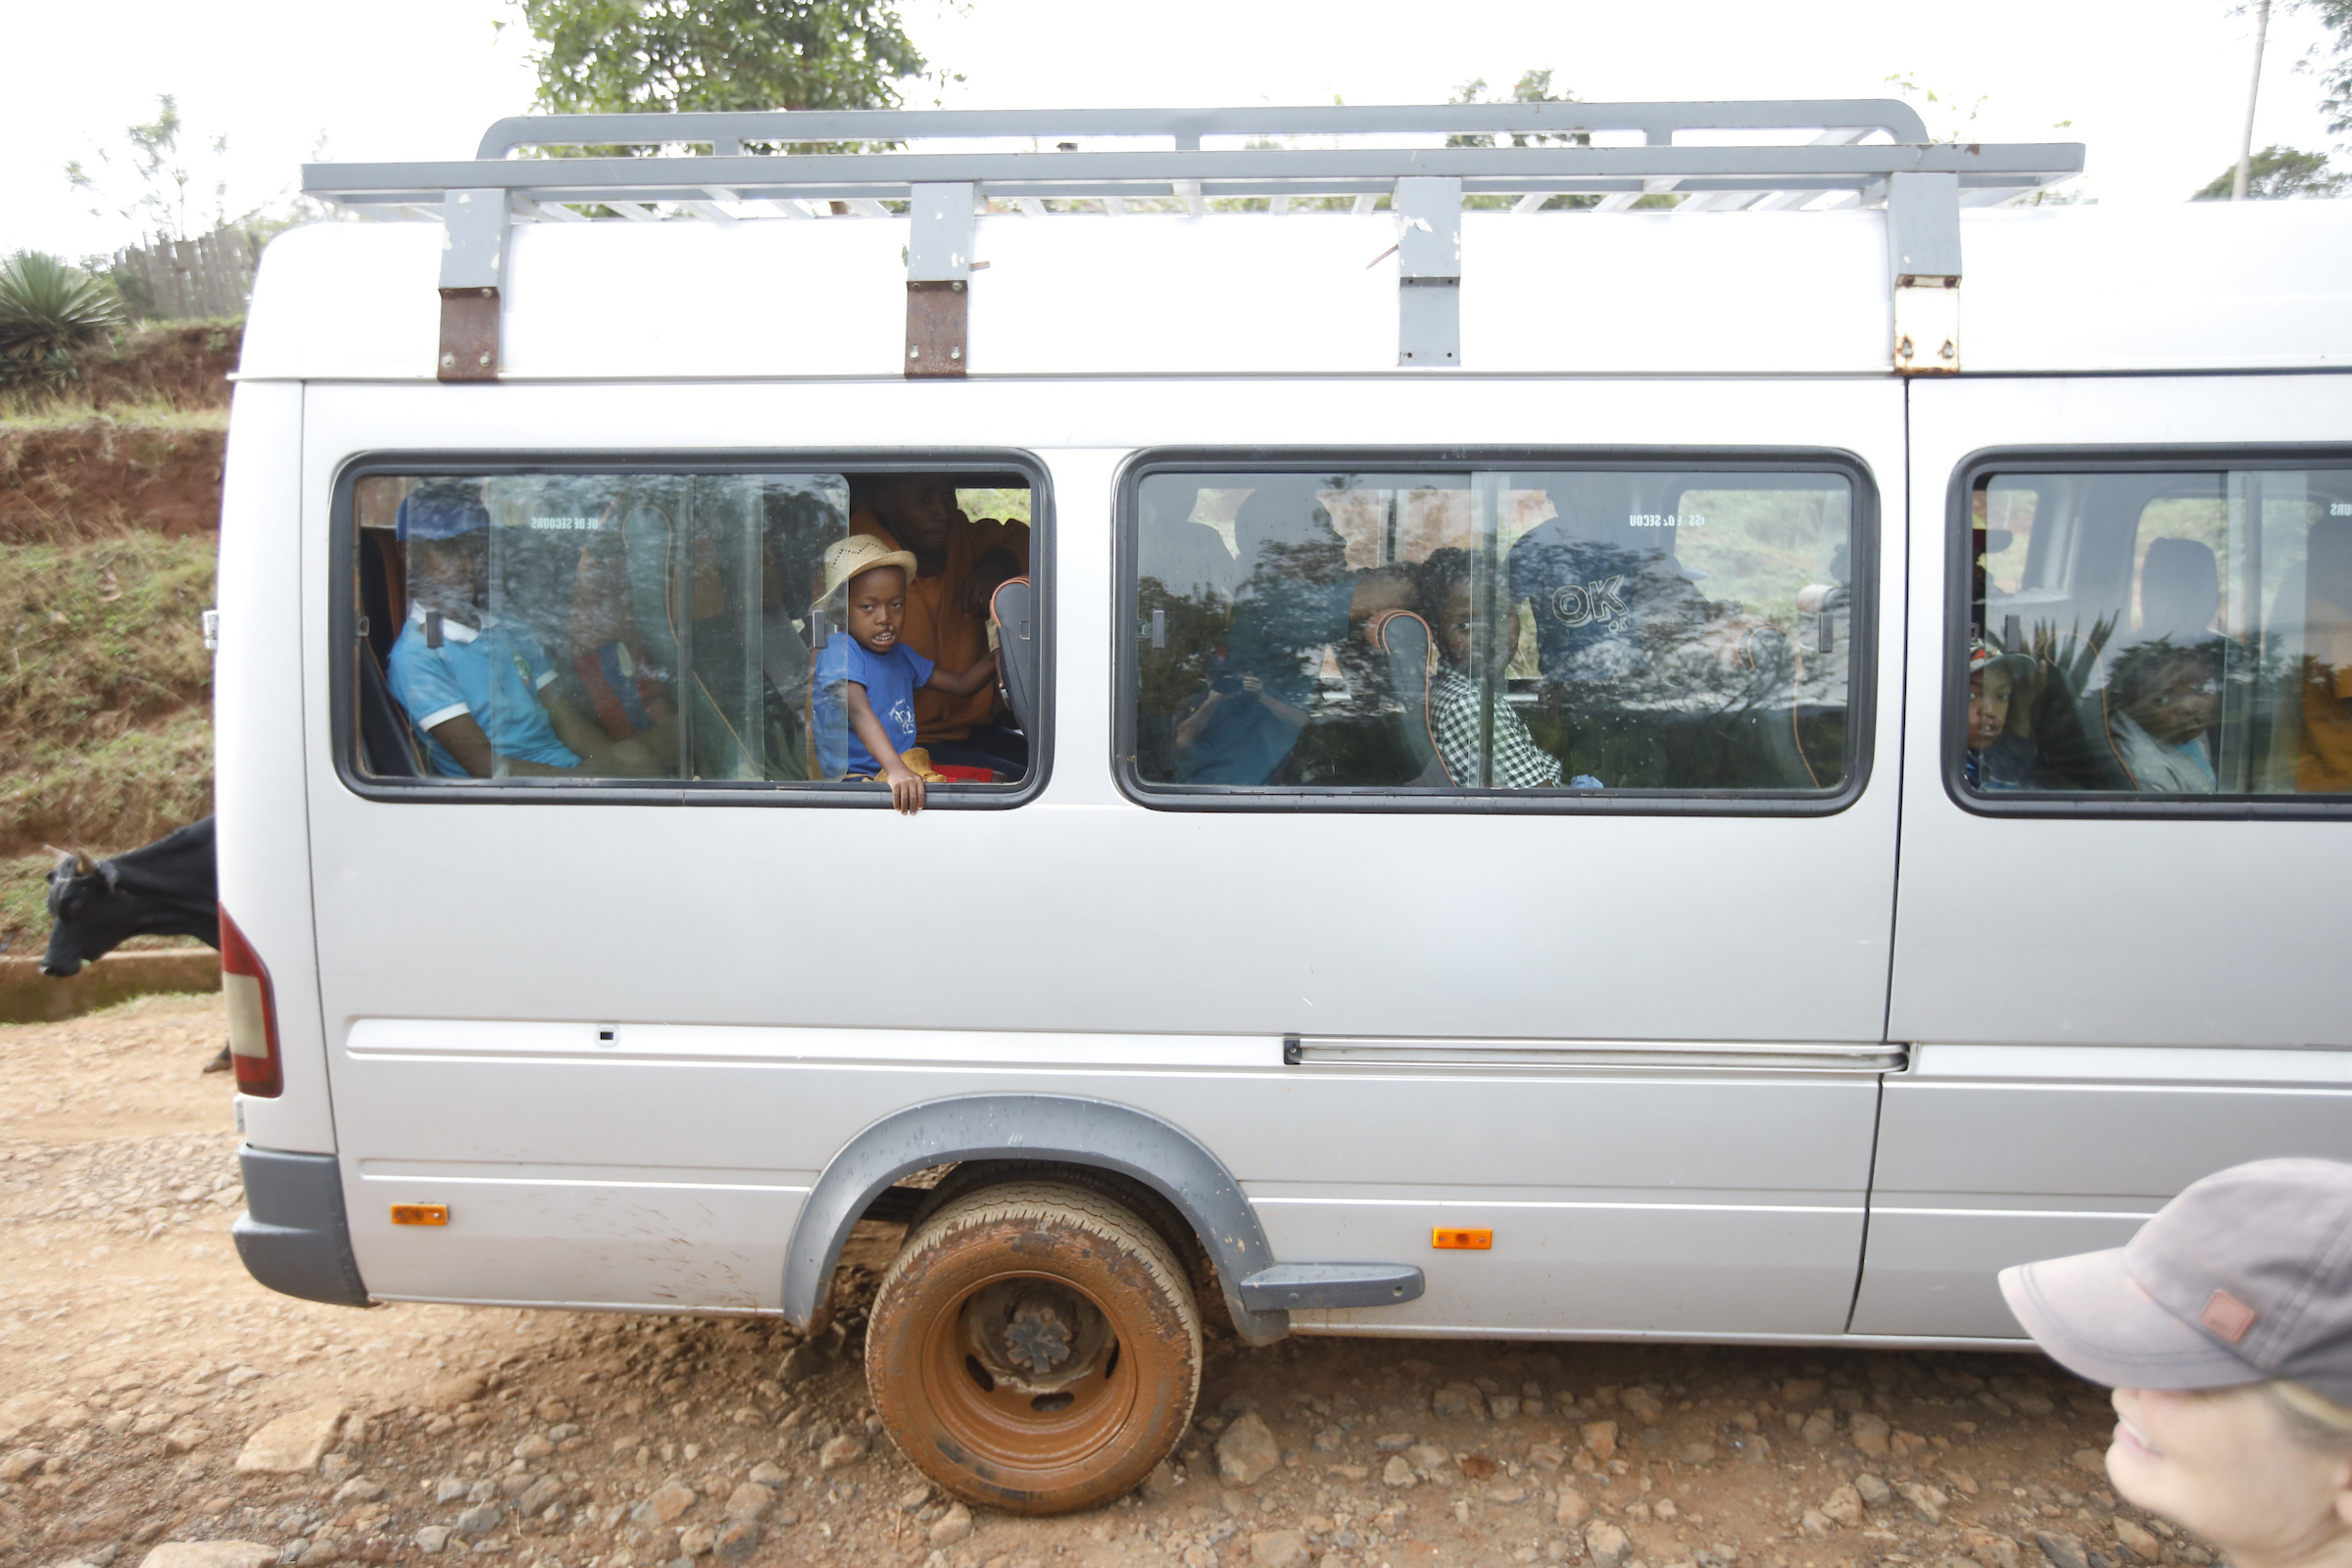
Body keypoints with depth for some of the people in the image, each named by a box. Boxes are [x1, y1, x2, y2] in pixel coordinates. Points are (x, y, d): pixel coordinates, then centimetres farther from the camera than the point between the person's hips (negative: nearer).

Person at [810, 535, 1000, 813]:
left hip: (909, 771, 9)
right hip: (859, 778, -9)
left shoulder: (900, 654, 18)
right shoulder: (839, 651, -11)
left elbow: (963, 684, 25)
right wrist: (896, 771, -43)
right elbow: (859, 712, -28)